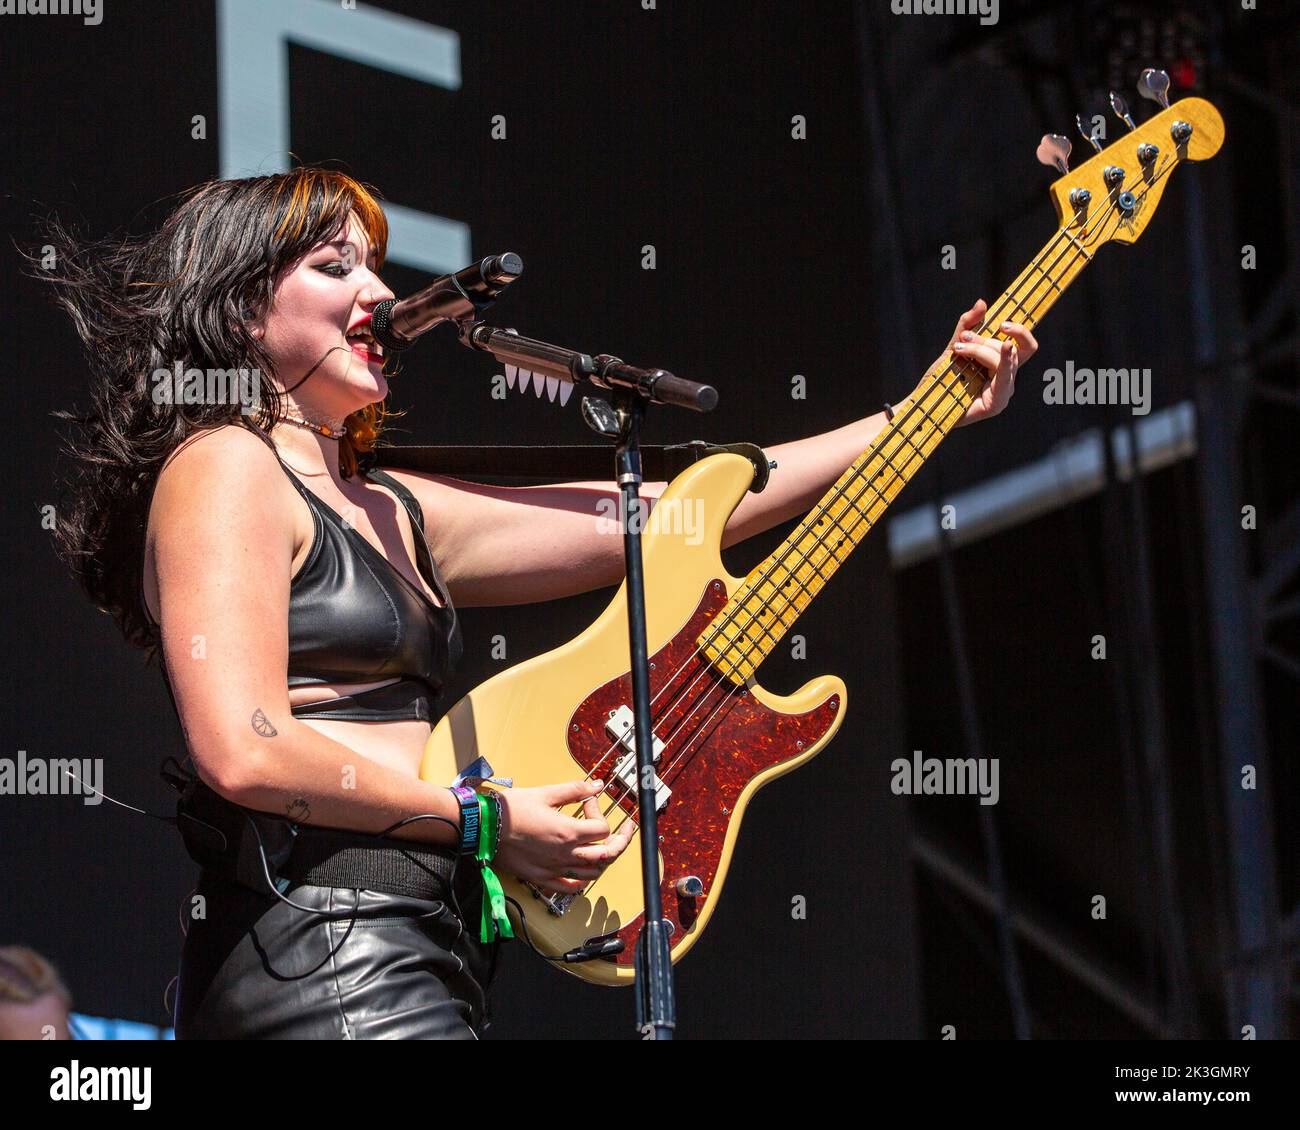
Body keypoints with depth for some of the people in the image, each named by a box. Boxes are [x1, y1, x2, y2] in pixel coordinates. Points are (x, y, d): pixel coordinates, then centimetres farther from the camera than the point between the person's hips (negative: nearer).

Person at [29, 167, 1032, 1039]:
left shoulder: (386, 511, 20)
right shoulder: (224, 471, -4)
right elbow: (243, 751, -16)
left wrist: (919, 418, 19)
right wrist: (485, 819, -8)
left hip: (416, 951, 9)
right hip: (323, 947, -9)